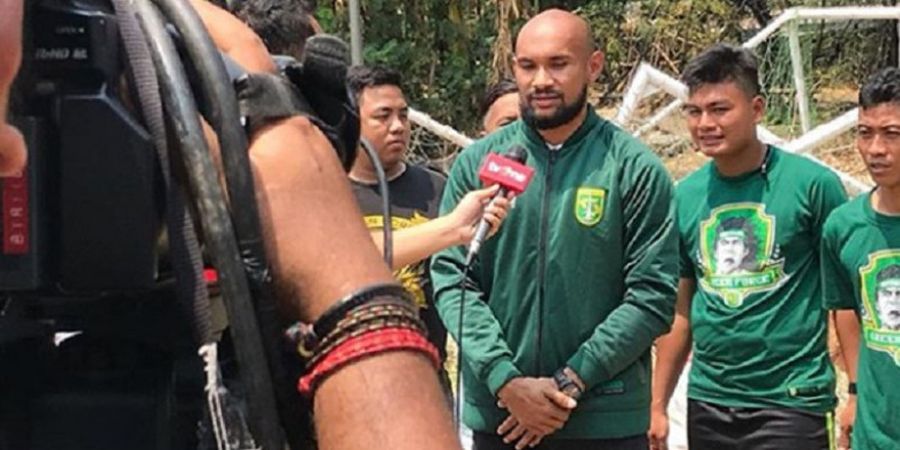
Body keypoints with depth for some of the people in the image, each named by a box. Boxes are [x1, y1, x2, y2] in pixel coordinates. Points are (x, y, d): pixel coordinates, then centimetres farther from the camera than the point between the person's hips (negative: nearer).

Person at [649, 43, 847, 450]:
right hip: (707, 402, 4)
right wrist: (658, 405, 10)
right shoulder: (685, 196, 3)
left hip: (791, 403, -4)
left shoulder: (812, 183, -10)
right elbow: (679, 311, 10)